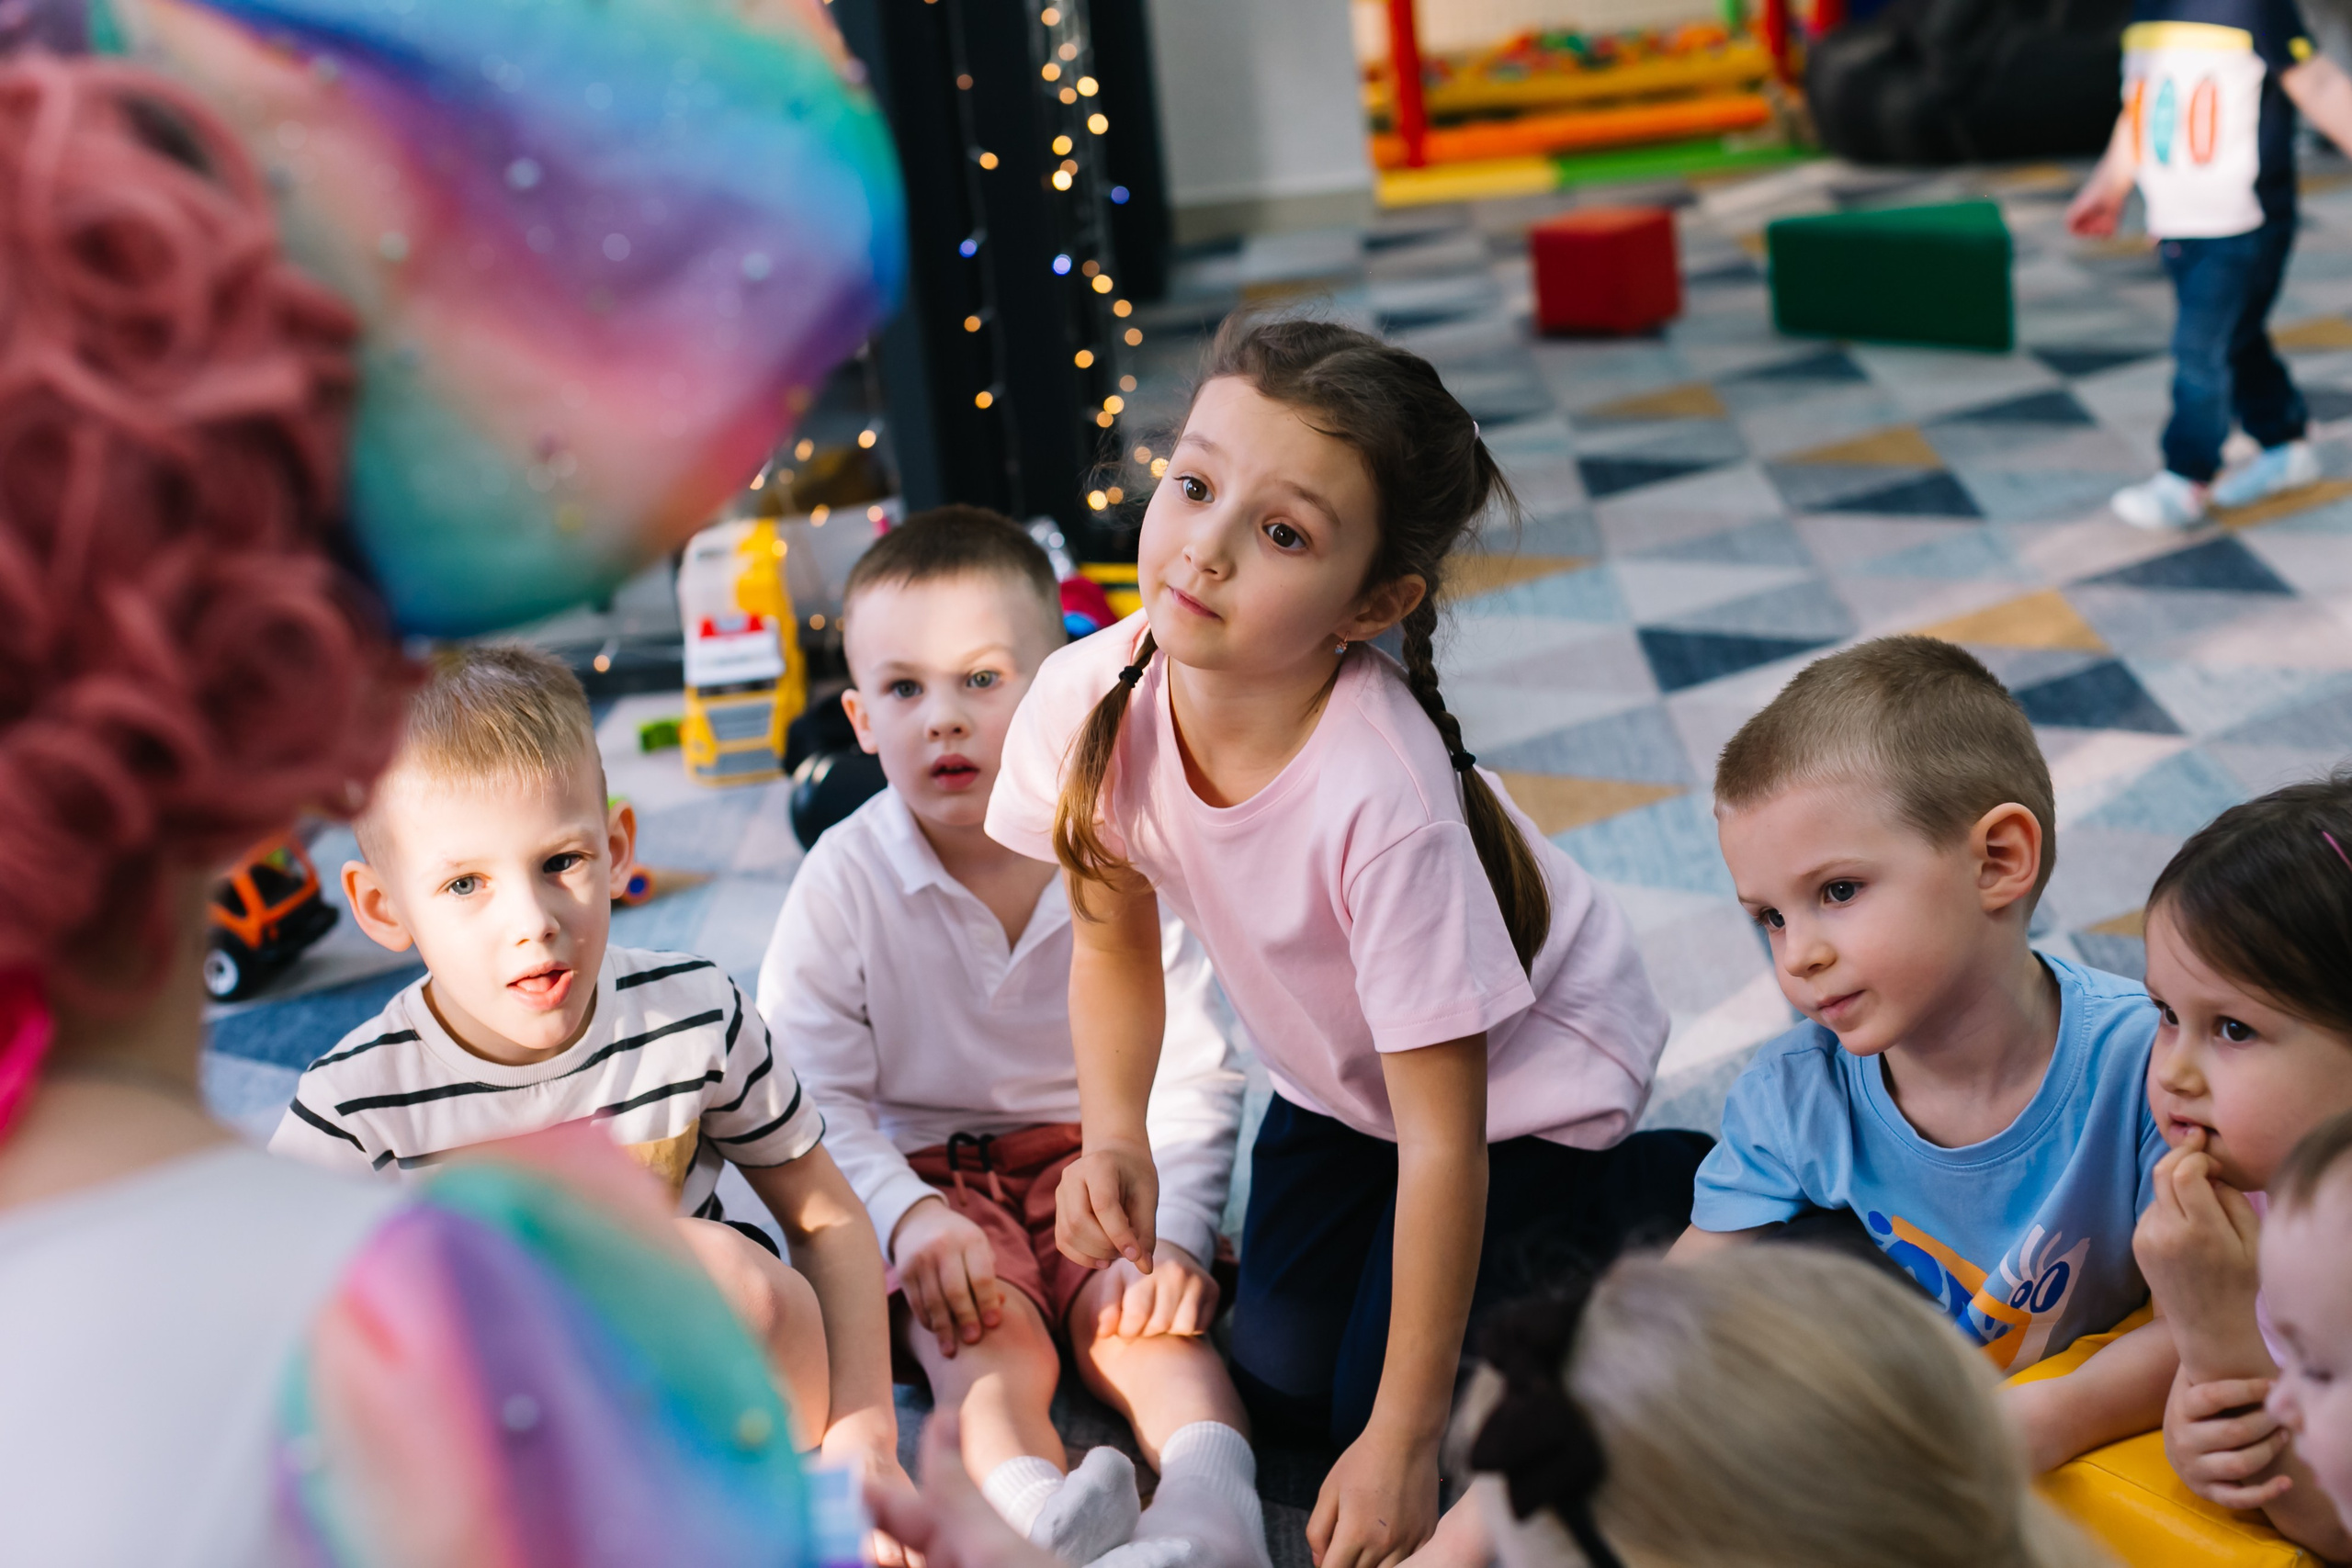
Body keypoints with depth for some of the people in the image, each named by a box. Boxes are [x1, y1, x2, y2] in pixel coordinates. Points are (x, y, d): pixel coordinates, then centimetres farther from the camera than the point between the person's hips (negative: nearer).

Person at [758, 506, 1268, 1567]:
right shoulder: (844, 883, -7)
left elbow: (1190, 1079, -3)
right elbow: (809, 1099, -9)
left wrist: (1172, 1234, -17)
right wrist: (905, 1214, -24)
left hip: (1097, 1159, 2)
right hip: (928, 1175, -1)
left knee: (1145, 1317, -26)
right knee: (992, 1334, -29)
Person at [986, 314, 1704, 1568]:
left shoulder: (1384, 798, -41)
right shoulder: (1089, 701, -26)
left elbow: (1442, 1135, -31)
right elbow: (1114, 938, -4)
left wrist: (1403, 1441, -24)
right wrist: (1115, 1141, -21)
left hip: (1522, 1071, -5)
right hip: (1337, 1074, 5)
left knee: (1371, 1399, -3)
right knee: (1277, 1384, 7)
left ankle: (1663, 1186, 13)